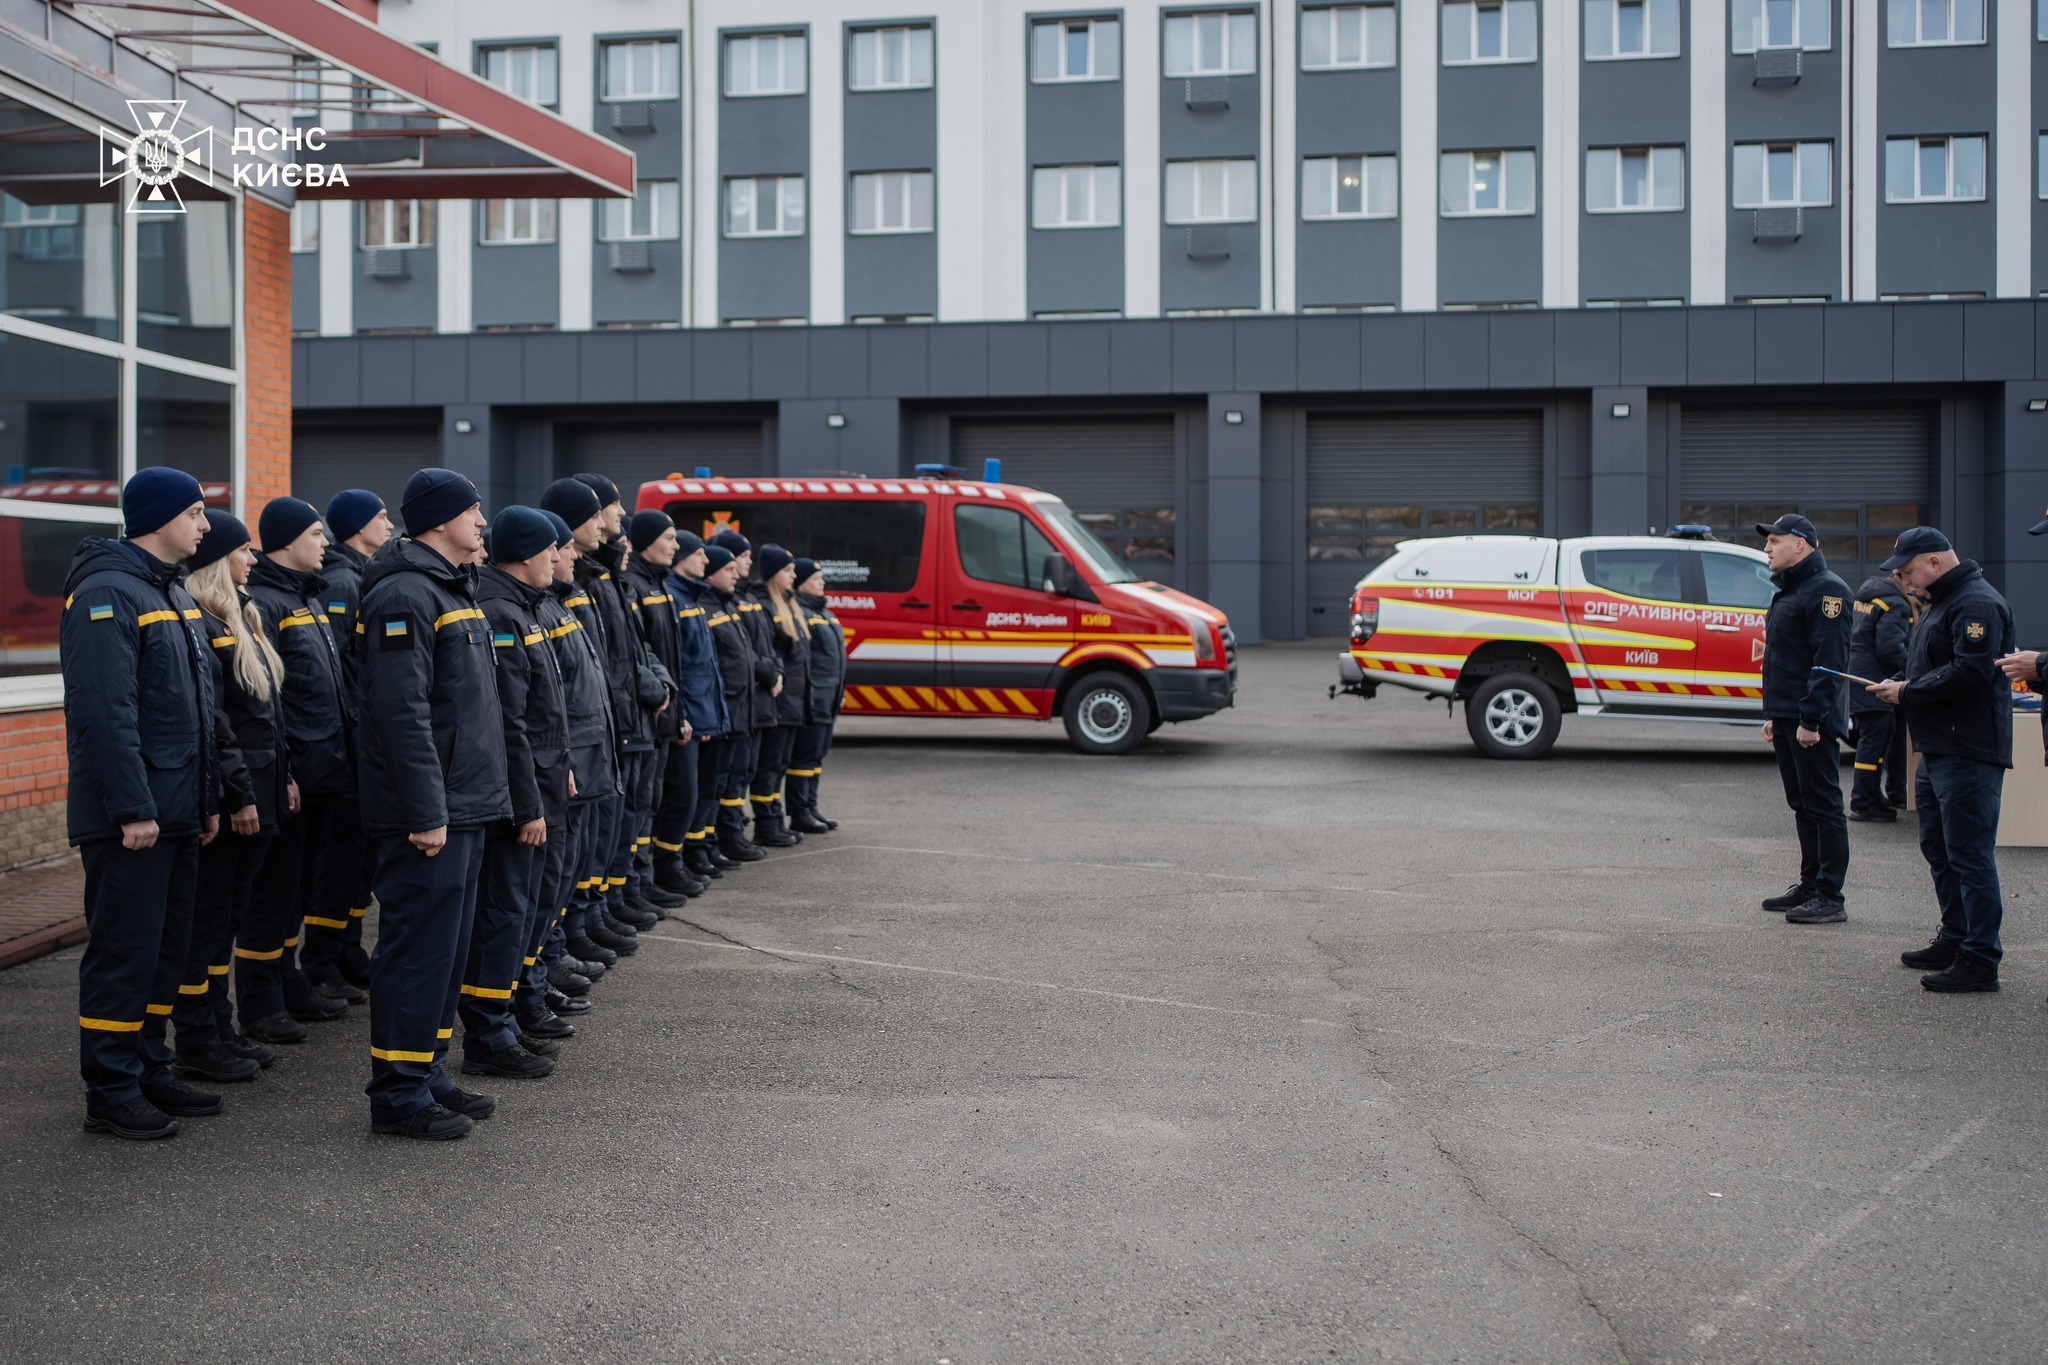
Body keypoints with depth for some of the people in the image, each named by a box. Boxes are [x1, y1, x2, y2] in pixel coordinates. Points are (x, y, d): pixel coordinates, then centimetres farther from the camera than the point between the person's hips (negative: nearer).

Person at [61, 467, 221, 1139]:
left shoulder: (175, 593, 17)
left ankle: (149, 1070, 24)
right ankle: (111, 1092, 5)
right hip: (131, 820, -9)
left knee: (165, 946, 14)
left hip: (177, 813, 9)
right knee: (124, 951, -3)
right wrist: (132, 808, -24)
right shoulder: (106, 594, -14)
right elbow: (103, 710, -21)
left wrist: (208, 798, 19)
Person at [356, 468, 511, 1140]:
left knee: (448, 950, 15)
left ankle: (426, 1075, 25)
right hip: (429, 815, -10)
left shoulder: (450, 589, 18)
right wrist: (426, 813, -24)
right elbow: (403, 713, -23)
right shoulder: (405, 596, -15)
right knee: (418, 951, -4)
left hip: (462, 808, 10)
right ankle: (398, 1095, 4)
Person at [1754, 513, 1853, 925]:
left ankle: (1830, 899, -4)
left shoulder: (1826, 590, -14)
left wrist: (1810, 719, -24)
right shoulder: (1789, 591, 19)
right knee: (1802, 806, 14)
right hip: (1787, 719, 10)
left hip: (1812, 722, -10)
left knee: (1823, 806, -6)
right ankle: (1809, 886, 22)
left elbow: (1829, 662, -20)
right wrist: (1774, 714, 21)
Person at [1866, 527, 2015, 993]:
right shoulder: (1940, 603, 19)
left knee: (1969, 854, -9)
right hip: (1940, 748, 11)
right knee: (1938, 848, 17)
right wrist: (1900, 684, 6)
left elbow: (1971, 672, -25)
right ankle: (1955, 941, 27)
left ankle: (1980, 961, -6)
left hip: (1969, 752, -11)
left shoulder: (1977, 605, -15)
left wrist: (1908, 692, -16)